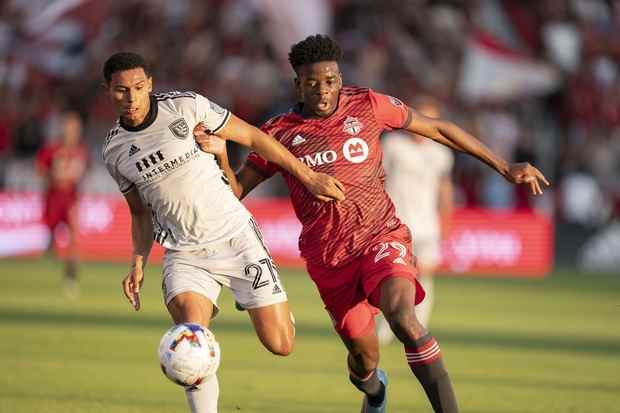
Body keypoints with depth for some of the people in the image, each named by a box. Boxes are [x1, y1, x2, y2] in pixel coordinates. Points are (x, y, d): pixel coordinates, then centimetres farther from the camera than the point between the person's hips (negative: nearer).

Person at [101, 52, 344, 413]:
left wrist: (308, 176, -1)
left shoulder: (187, 107, -9)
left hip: (235, 237, -2)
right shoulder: (115, 152, 2)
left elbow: (253, 137, -1)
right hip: (185, 254, 2)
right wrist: (138, 262, 2)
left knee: (280, 345, -4)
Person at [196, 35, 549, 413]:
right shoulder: (279, 134, 0)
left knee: (401, 316, -32)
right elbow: (235, 191, 3)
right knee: (364, 358, 9)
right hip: (329, 260, 2)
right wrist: (219, 154, -19)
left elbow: (437, 129, 8)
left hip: (382, 237, -2)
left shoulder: (367, 106, -1)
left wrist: (504, 167, 10)